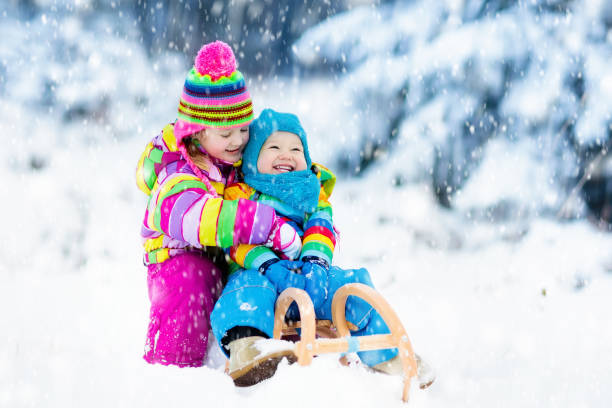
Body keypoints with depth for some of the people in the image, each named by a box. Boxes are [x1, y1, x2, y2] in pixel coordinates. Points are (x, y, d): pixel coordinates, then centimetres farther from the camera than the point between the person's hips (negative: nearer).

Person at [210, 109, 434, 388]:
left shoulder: (312, 192, 26)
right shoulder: (239, 192, 12)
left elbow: (321, 228, 8)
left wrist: (315, 259, -15)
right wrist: (269, 264, -22)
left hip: (306, 274, 4)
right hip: (258, 272, -4)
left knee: (351, 284, -18)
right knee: (248, 288, -37)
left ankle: (386, 356, -11)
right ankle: (246, 348, -66)